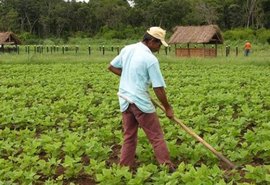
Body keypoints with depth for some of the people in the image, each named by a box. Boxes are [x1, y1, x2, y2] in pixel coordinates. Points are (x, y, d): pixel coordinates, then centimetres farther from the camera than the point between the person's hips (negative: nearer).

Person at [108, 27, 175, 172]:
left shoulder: (127, 49, 5)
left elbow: (111, 67, 17)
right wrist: (168, 108, -2)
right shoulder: (150, 59, -15)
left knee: (129, 137, 15)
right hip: (140, 102, -7)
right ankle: (167, 166, 10)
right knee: (156, 136, 4)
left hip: (124, 100, 7)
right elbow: (158, 88, -13)